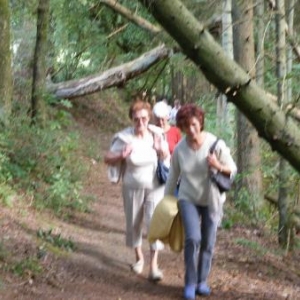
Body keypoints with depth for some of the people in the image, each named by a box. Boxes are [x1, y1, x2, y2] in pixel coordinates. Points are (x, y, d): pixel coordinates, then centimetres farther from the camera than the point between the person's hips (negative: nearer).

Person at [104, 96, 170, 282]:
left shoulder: (157, 134, -7)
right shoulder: (124, 138, -13)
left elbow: (168, 160, 3)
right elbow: (108, 159, -6)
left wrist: (161, 150, -19)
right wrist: (122, 156, -26)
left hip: (155, 187, 0)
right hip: (133, 188, 0)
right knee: (134, 223, 13)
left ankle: (154, 264, -7)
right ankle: (139, 257, 35)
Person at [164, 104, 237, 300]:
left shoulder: (216, 144, -17)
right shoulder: (179, 149, -11)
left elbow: (233, 170, -9)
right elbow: (173, 176, 1)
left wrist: (219, 167, -29)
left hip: (212, 200, 0)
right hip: (188, 199, 0)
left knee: (208, 243, 7)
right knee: (193, 238, -17)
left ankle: (202, 281, 26)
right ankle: (190, 283, -2)